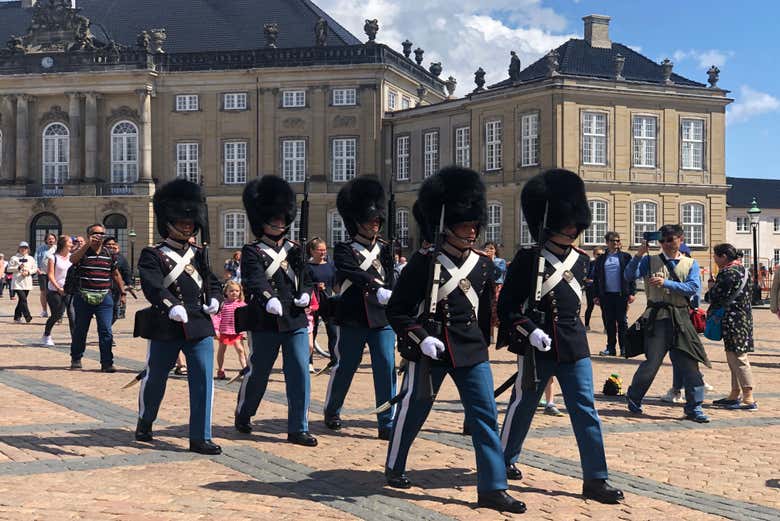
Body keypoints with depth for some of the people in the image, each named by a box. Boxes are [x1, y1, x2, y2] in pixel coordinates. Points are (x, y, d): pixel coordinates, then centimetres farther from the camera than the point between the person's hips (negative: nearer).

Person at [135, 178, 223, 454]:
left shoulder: (198, 254, 15)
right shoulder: (152, 255, -3)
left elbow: (212, 282, 23)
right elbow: (152, 286, -20)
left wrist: (214, 300, 0)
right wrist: (172, 307, -37)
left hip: (200, 327, 4)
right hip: (166, 328, -4)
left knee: (204, 380, -3)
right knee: (155, 378, 11)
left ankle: (200, 438, 2)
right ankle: (144, 424, 36)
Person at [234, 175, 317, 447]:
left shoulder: (295, 250, 15)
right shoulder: (252, 252, -3)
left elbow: (306, 277, 16)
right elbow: (255, 280, -20)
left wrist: (305, 295, -7)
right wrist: (269, 299, -39)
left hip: (296, 321, 4)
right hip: (265, 322, -4)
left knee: (300, 372, -2)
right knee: (257, 372, 9)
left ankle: (298, 429, 6)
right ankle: (242, 416, 33)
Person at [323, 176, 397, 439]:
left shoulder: (385, 249, 14)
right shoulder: (344, 250, -2)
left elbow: (389, 278, 0)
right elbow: (354, 274, -21)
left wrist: (388, 295, -20)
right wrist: (378, 290, -37)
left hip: (383, 319, 3)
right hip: (353, 319, -3)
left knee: (386, 369, -4)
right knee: (344, 368, 9)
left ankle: (387, 423, 0)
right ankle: (331, 412, 31)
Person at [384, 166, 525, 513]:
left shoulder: (483, 265, 6)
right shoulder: (423, 263, -9)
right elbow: (396, 310, -8)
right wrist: (421, 338, -20)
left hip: (471, 350, 4)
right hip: (430, 350, -4)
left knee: (485, 415, -3)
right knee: (413, 410, 10)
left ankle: (493, 488, 0)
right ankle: (394, 468, 34)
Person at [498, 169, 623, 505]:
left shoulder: (580, 260, 9)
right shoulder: (528, 259, -8)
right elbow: (506, 304, -9)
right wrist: (530, 330, -21)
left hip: (574, 347, 5)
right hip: (537, 347, -5)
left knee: (585, 408, -1)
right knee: (523, 405, 10)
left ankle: (595, 479, 0)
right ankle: (506, 460, 31)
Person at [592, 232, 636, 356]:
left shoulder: (626, 257, 3)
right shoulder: (601, 259, 10)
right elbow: (596, 278, 10)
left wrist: (632, 293, -8)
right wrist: (597, 296, 5)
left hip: (621, 295, -2)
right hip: (606, 295, 2)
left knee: (622, 322, 1)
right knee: (609, 323, 5)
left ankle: (624, 348, 5)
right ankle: (611, 347, 11)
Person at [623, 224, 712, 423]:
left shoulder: (691, 264, 11)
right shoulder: (650, 261, 7)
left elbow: (693, 287, -4)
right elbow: (629, 276, -4)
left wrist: (666, 283, -13)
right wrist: (638, 255, -15)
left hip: (680, 318, 2)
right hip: (657, 316, -2)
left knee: (689, 362, 0)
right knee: (652, 361, -5)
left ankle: (694, 407, 10)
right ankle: (633, 398, 17)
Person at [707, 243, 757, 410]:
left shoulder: (727, 273, -16)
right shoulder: (743, 270, 15)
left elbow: (716, 296, -17)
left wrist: (711, 287, 4)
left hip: (733, 320, -10)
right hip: (744, 318, 10)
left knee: (738, 359, -8)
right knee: (734, 358, 16)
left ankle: (749, 399, -8)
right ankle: (734, 395, 22)